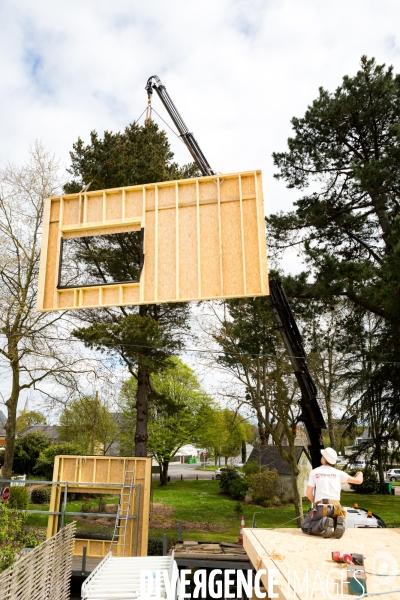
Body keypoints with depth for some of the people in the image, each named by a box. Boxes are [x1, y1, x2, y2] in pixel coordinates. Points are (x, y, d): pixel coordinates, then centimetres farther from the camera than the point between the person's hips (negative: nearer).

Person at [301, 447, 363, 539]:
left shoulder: (314, 472, 8)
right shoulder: (338, 473, 11)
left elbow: (308, 493, 5)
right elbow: (359, 481, 11)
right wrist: (359, 474, 35)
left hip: (321, 507, -2)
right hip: (336, 507, 2)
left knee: (305, 527, 14)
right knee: (339, 528, 29)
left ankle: (322, 525, -20)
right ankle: (338, 523, -11)